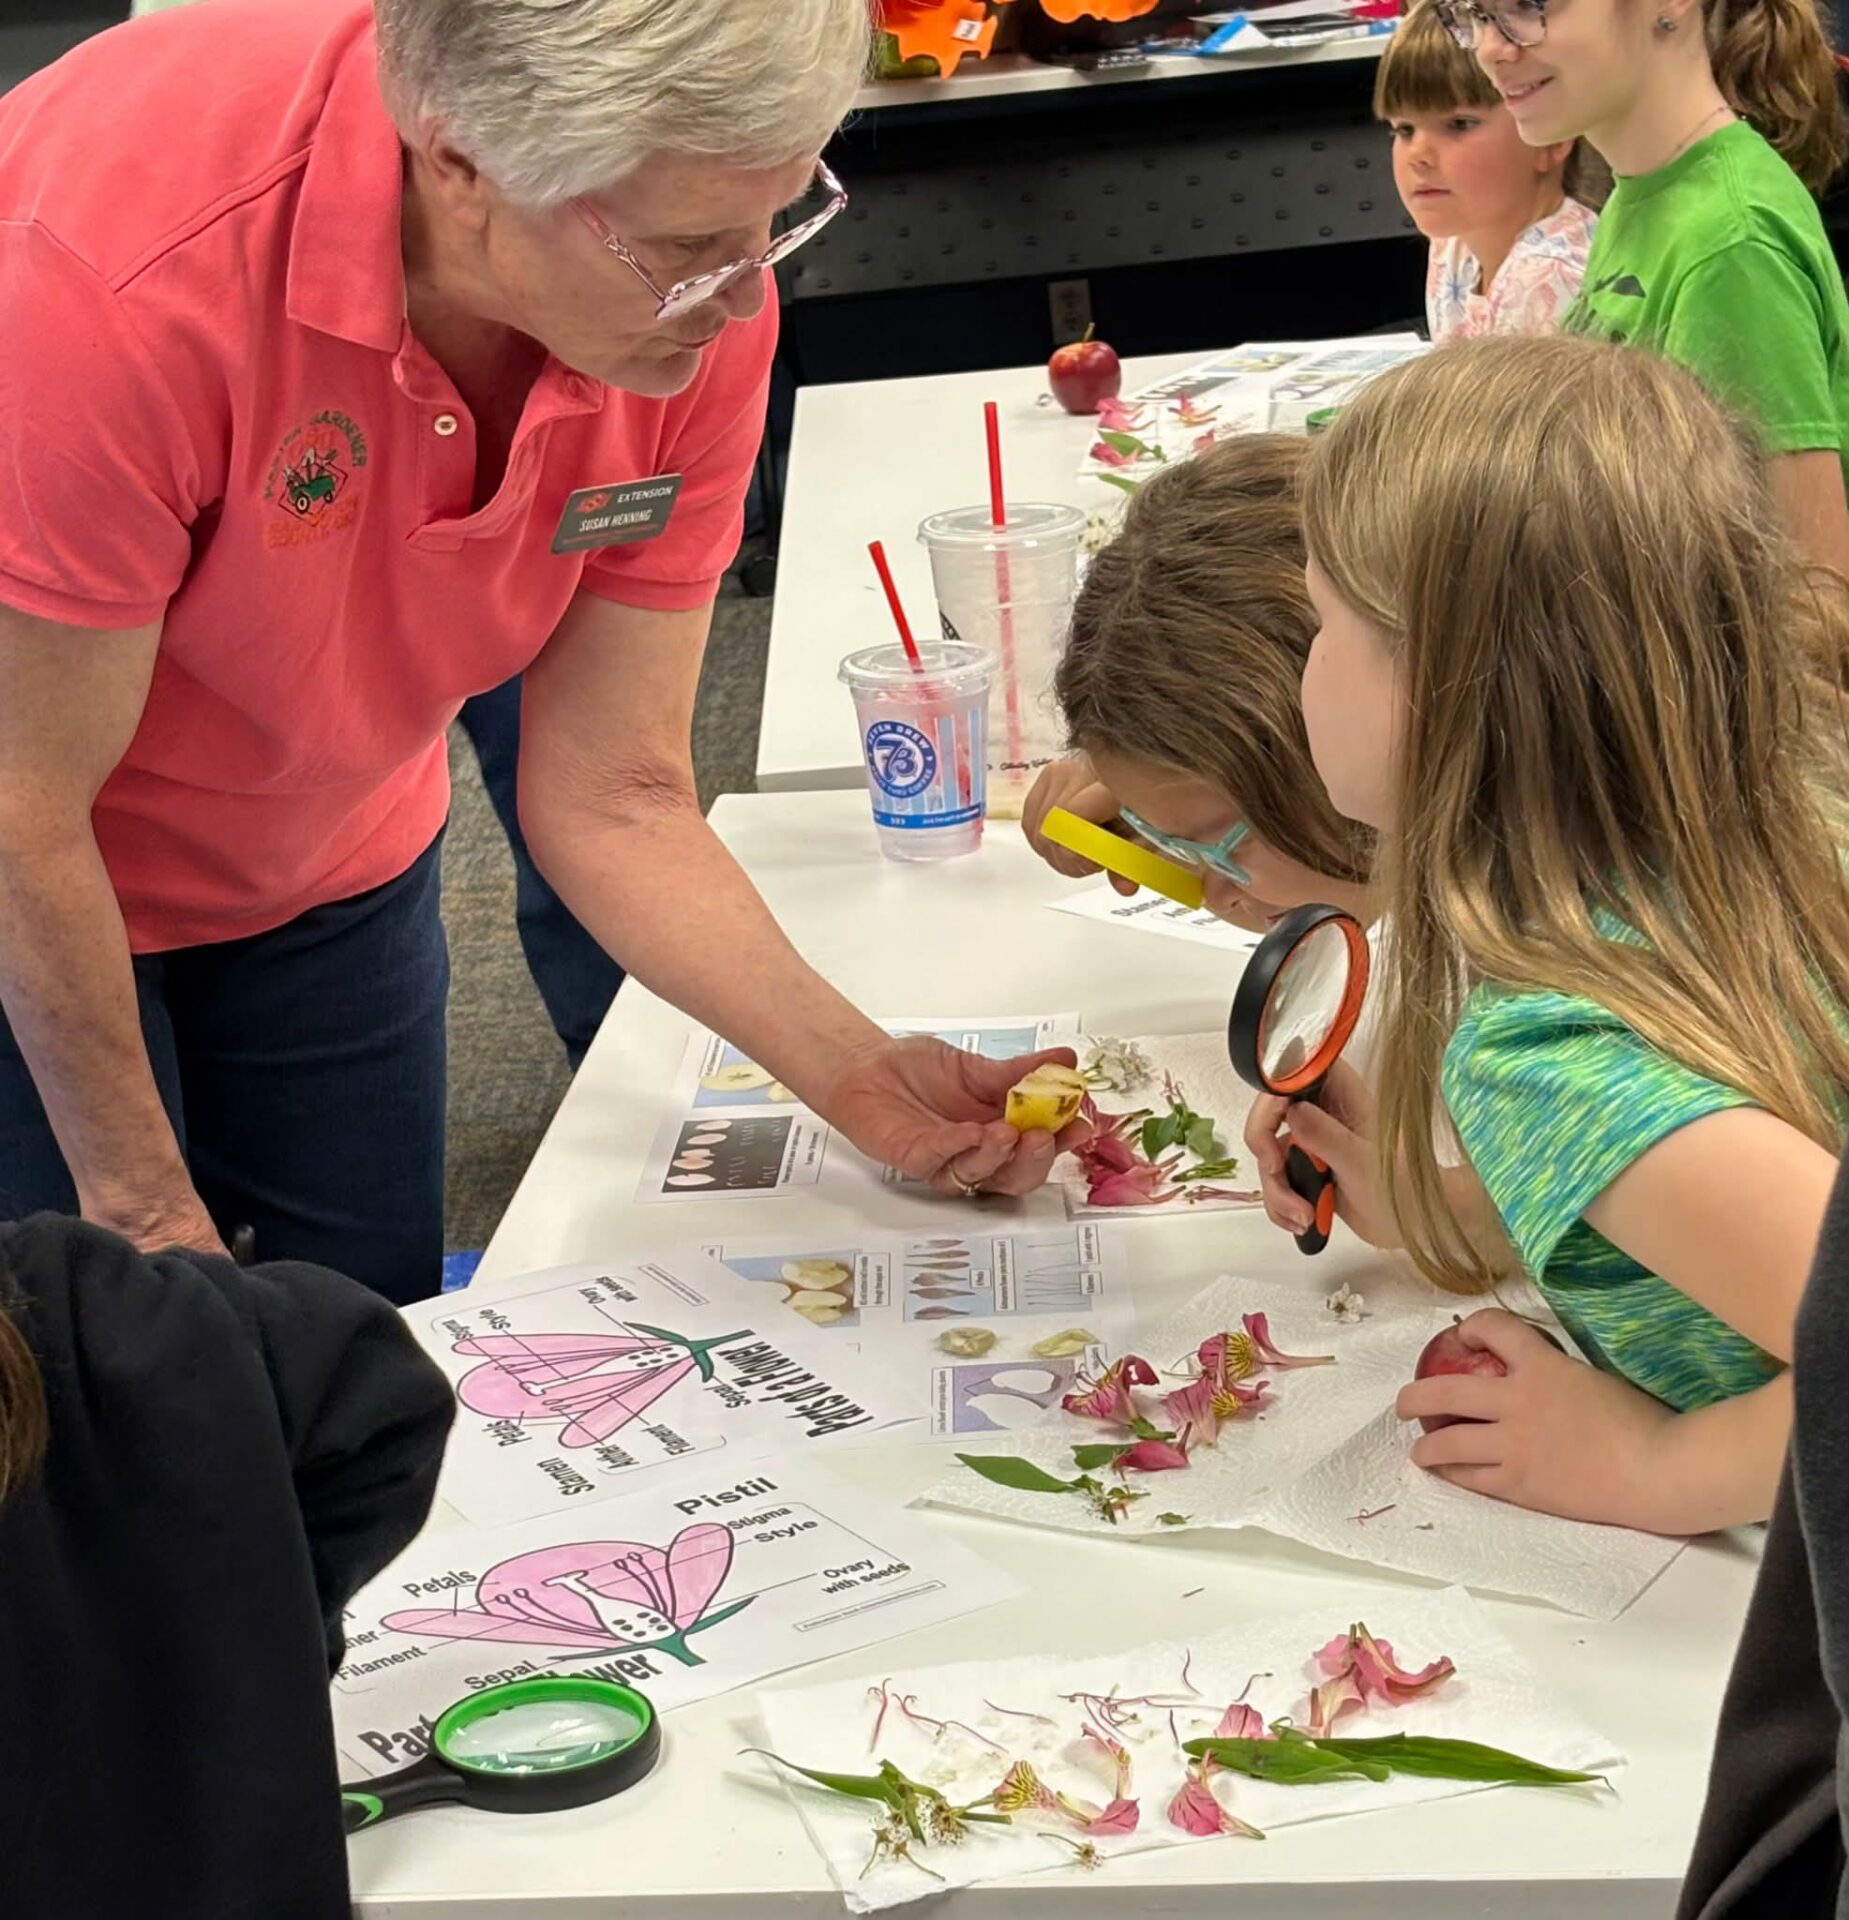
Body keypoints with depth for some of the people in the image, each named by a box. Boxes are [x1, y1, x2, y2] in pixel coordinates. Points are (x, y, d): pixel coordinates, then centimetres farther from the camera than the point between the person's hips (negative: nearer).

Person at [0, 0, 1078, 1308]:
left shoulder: (702, 307, -22)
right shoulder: (124, 272, -39)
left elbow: (613, 798, -13)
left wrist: (860, 1075, -24)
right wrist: (142, 1201, -16)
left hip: (329, 876, 4)